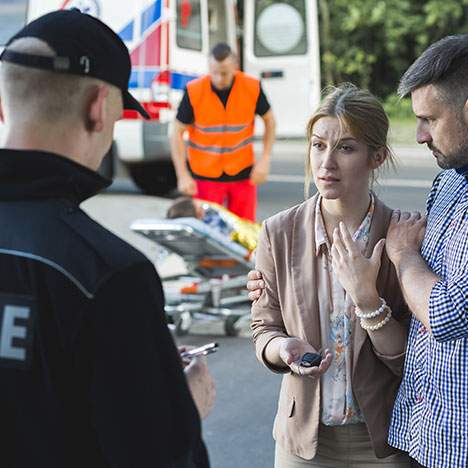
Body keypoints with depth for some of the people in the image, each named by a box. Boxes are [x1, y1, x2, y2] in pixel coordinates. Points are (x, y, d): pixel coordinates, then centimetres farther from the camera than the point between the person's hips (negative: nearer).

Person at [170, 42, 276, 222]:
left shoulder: (253, 87, -11)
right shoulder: (193, 91, -16)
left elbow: (269, 120, 5)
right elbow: (177, 133, -9)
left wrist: (264, 160, -4)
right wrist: (183, 175, -13)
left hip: (242, 172, 2)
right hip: (205, 173, -2)